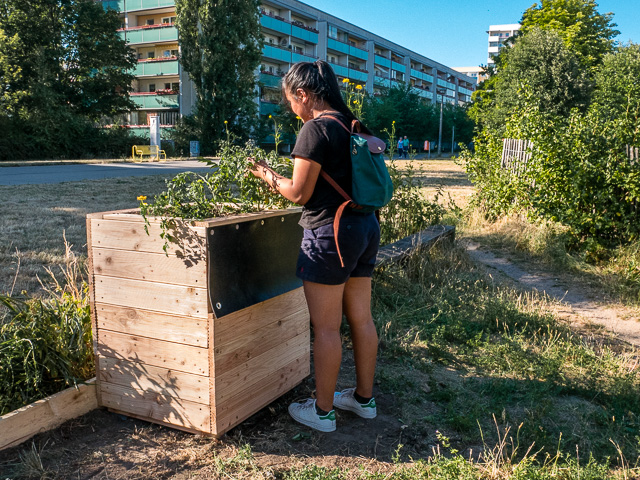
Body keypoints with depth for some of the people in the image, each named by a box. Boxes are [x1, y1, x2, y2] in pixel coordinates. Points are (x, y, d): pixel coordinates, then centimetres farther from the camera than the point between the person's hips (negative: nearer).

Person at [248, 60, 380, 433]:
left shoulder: (316, 129, -14)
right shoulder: (354, 125, 11)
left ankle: (323, 410, 16)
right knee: (361, 318, 16)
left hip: (330, 234, -9)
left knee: (326, 327, 2)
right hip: (367, 226, 9)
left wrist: (267, 175, 4)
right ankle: (364, 397, 31)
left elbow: (299, 193, -13)